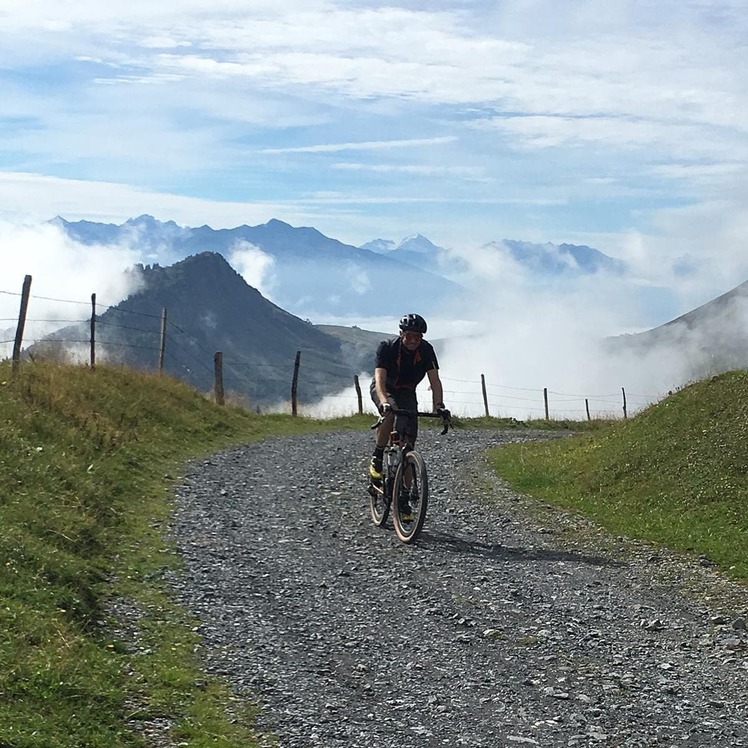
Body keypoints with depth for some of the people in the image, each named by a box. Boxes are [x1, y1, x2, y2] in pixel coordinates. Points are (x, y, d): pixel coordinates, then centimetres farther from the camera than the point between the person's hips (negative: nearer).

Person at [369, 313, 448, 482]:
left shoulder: (426, 350, -21)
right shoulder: (387, 347, -29)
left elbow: (435, 380, -25)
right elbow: (380, 378, -39)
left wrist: (439, 405, -42)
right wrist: (384, 402, -57)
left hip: (407, 392, 3)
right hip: (384, 389, -3)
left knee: (409, 435, -13)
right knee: (390, 413, -37)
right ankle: (376, 459, -20)